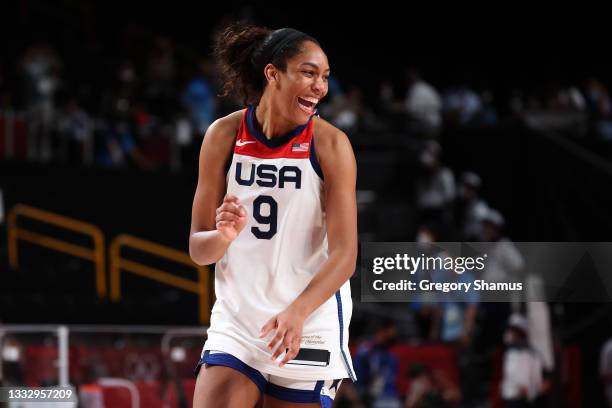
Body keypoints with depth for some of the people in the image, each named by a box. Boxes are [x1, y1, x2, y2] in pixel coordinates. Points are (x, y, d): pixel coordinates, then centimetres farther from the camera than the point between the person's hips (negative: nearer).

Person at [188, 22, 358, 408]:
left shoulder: (330, 143, -8)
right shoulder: (224, 135, -2)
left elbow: (345, 254, -14)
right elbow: (198, 250, 2)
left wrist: (297, 312, -30)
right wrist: (223, 236, -21)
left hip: (310, 328, -2)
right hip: (235, 324, 2)